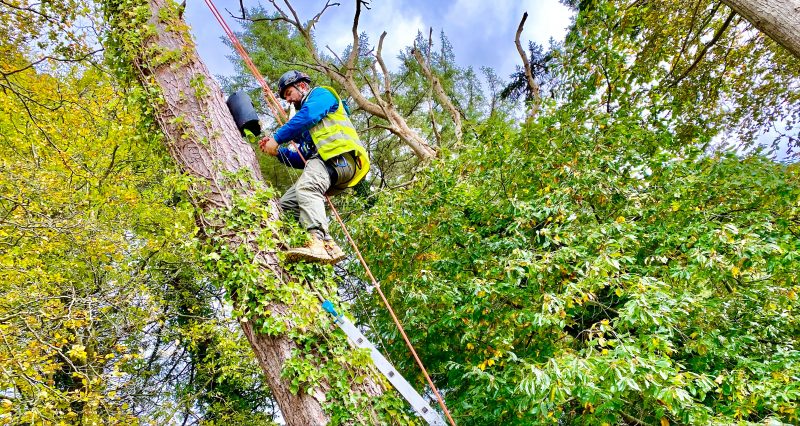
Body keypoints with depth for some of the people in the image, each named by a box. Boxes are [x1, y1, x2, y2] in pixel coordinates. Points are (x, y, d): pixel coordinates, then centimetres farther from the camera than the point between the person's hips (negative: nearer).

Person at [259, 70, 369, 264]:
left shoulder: (320, 93, 14)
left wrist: (277, 138, -7)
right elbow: (303, 160, 31)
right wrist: (278, 151, 19)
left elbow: (307, 116, -8)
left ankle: (317, 242, -55)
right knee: (287, 202, 2)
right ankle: (328, 245, -17)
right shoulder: (307, 129, 38)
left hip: (340, 156, -10)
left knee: (306, 188, -35)